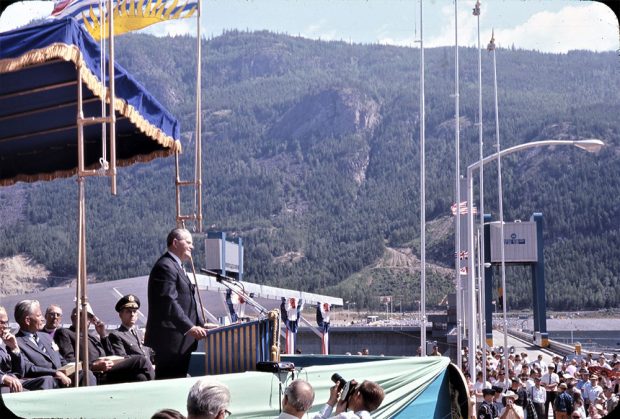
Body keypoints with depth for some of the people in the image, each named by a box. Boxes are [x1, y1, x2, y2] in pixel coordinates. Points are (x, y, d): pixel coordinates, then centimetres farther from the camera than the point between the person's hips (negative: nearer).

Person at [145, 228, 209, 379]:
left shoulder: (175, 266, 23)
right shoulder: (165, 267, -11)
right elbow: (169, 302, -23)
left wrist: (200, 325, 19)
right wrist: (190, 327, -29)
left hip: (179, 340, 10)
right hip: (169, 340, -10)